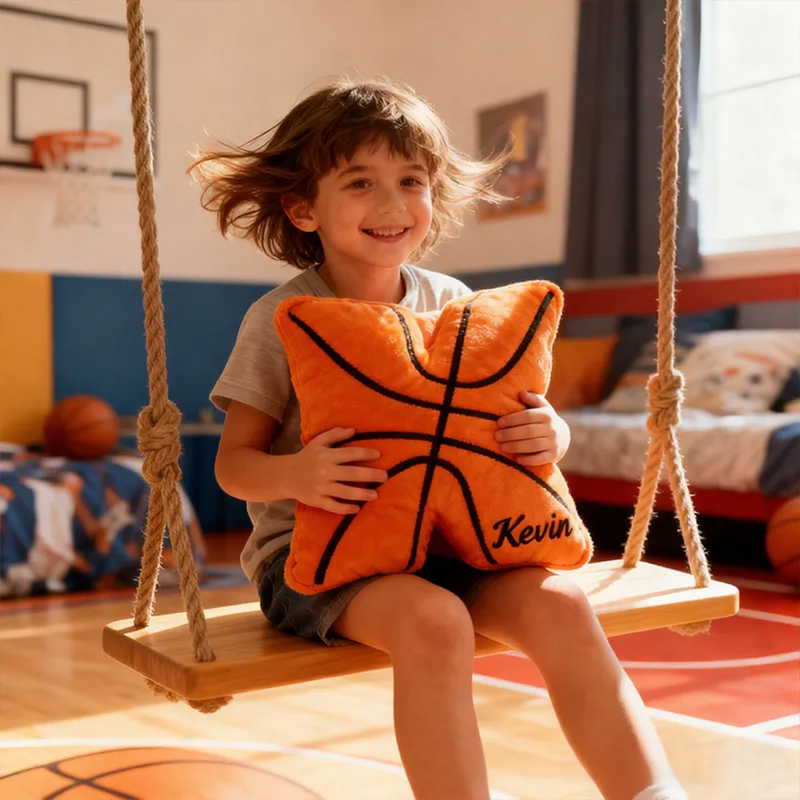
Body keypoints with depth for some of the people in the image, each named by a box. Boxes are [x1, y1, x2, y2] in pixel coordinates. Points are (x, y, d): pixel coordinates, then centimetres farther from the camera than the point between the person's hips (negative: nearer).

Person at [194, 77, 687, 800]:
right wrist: (293, 476, -26)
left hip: (443, 541, 4)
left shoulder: (456, 306, 5)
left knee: (560, 605, -20)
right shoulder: (282, 319, -4)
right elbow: (234, 461, -2)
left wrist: (549, 436, -14)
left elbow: (534, 420, 11)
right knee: (433, 619, -33)